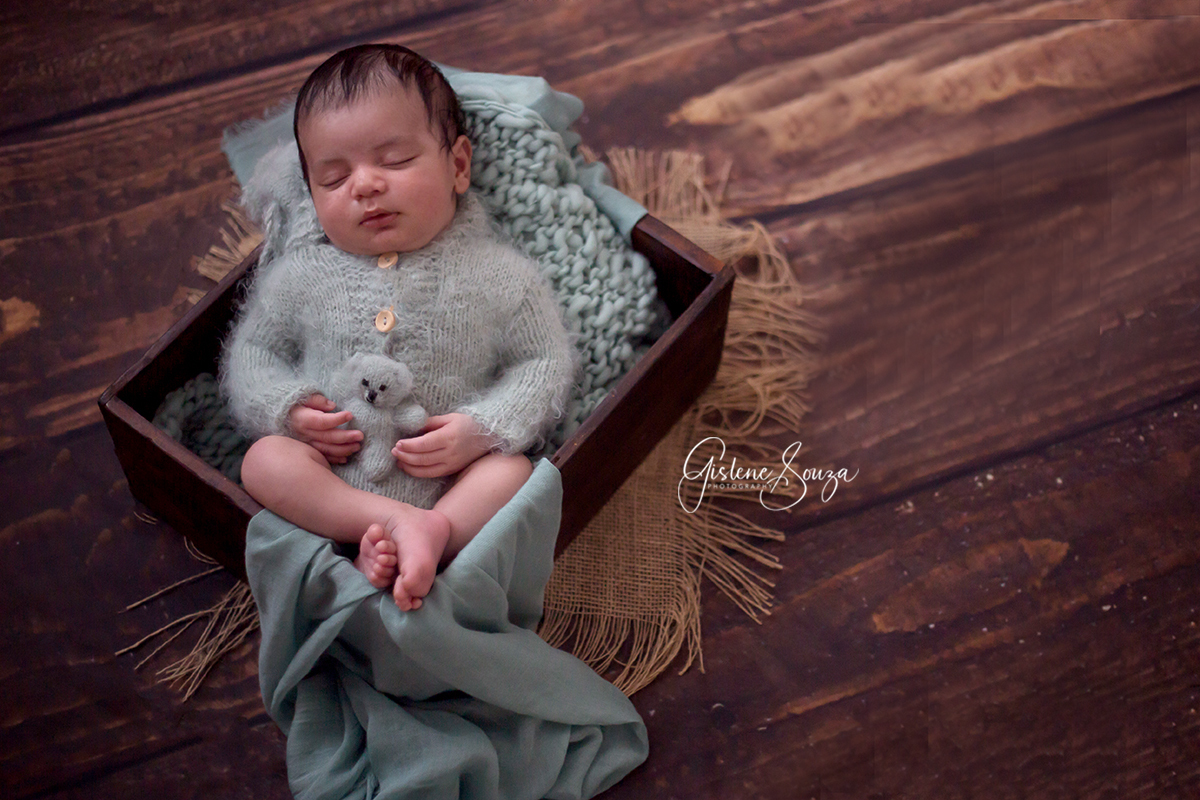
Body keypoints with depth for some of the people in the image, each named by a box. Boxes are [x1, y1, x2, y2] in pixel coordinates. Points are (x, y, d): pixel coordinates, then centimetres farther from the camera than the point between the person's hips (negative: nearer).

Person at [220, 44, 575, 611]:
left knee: (514, 469, -27)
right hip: (330, 477, 2)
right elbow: (250, 351, 14)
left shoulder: (496, 273, 2)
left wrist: (482, 429, -14)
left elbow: (546, 363, 3)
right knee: (265, 458, -25)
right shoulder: (302, 271, 8)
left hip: (452, 477, -1)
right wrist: (287, 408, -8)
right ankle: (400, 525, -36)